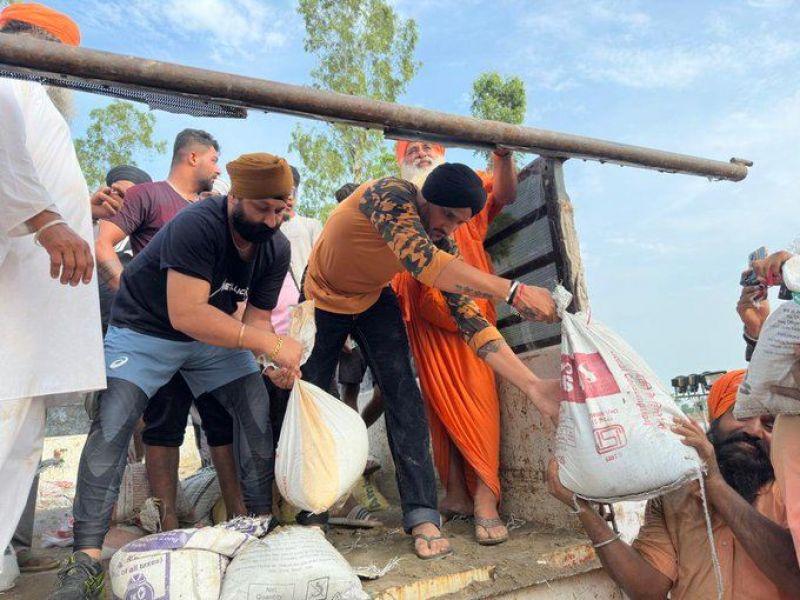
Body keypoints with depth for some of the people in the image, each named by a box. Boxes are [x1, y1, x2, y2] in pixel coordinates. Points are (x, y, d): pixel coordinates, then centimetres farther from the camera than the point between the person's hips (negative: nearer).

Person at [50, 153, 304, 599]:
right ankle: (87, 558, -12)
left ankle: (263, 520, 10)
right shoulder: (197, 225, -33)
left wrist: (276, 358, -28)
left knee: (259, 411, -4)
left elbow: (257, 316, -7)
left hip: (213, 333, 6)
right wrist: (270, 344, -38)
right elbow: (186, 314, -39)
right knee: (113, 423, -20)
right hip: (147, 328, -5)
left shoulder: (277, 248, -12)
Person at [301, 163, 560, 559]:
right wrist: (513, 291, -58)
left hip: (373, 301, 3)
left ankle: (422, 515, -8)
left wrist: (532, 385, -33)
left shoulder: (442, 246, -19)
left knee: (403, 395, -14)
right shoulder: (390, 194, -33)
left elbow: (470, 319, -23)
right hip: (322, 299, -2)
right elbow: (418, 258, -53)